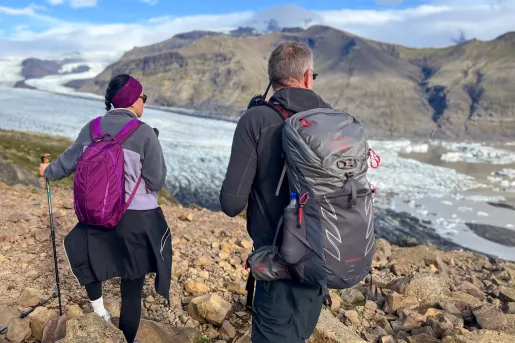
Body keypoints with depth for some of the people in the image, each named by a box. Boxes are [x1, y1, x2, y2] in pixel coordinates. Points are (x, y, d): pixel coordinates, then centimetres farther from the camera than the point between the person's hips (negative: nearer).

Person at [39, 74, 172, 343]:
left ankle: (97, 306, 42)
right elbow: (156, 182, -12)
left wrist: (48, 171, 34)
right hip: (136, 219, -4)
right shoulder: (144, 132, -15)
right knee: (132, 287, 11)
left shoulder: (92, 128, 0)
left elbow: (69, 161, 14)